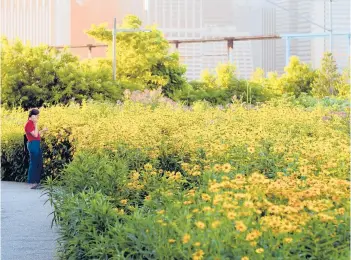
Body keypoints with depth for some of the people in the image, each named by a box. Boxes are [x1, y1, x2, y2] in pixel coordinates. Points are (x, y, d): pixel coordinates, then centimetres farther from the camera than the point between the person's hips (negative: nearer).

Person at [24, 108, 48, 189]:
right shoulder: (29, 124, -14)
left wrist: (43, 130, 11)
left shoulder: (32, 123, 15)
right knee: (34, 163, -7)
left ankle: (36, 182, 18)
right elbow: (35, 135, -18)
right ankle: (33, 183, -4)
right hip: (33, 144, -10)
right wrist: (36, 124, -14)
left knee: (38, 163, 12)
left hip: (36, 145, 10)